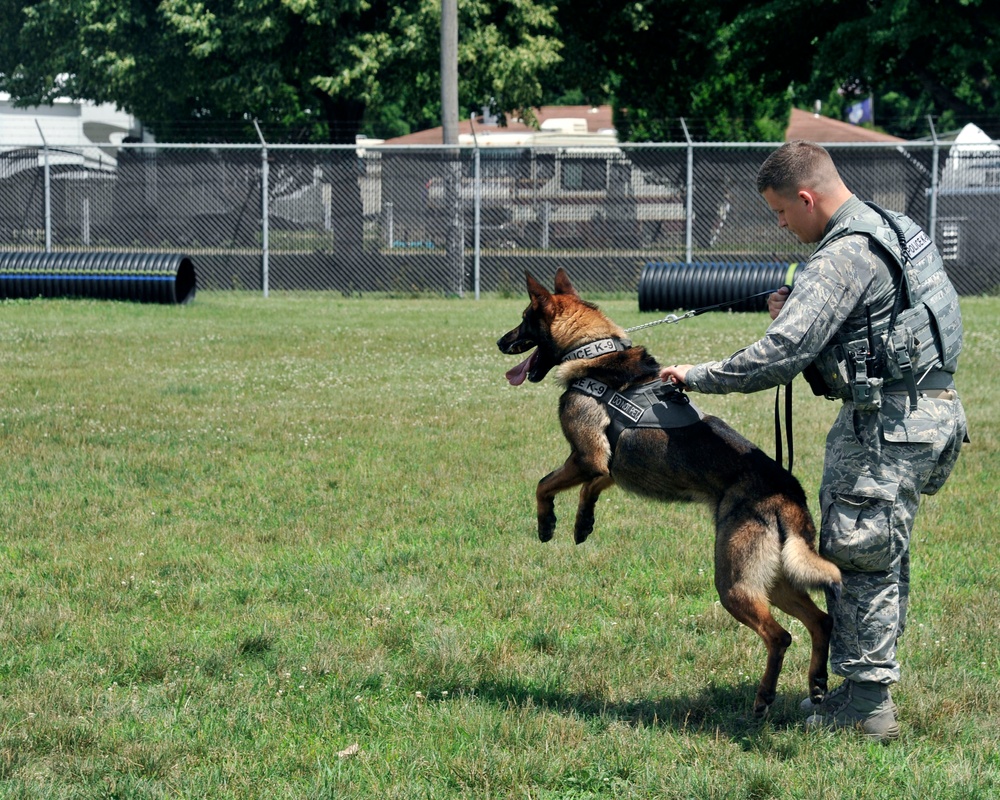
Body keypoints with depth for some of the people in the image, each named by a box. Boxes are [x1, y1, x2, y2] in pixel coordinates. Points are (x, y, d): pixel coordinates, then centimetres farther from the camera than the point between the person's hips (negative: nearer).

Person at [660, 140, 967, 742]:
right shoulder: (893, 229, 14)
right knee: (880, 558, 16)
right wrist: (798, 308, 13)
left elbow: (780, 355, -22)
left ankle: (868, 703, 1)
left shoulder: (845, 256, -17)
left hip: (890, 421, -10)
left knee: (861, 556, -3)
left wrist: (698, 376, -11)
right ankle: (867, 685, 22)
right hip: (929, 407, 10)